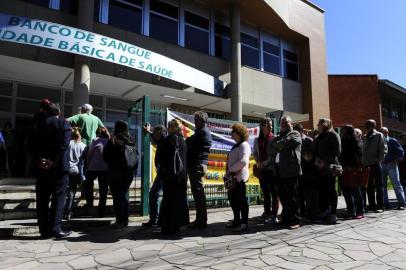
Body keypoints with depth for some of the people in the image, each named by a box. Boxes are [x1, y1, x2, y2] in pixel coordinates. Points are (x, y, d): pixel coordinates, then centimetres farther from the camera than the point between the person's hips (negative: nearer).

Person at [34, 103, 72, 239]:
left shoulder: (40, 124, 11)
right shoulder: (64, 123, 0)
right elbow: (64, 144, -14)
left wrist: (39, 159, -7)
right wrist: (53, 160, -14)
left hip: (41, 166, 4)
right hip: (59, 166, -4)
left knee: (42, 199, 7)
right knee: (58, 198, 1)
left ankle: (44, 230, 10)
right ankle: (55, 228, -3)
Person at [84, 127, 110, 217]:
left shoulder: (95, 140, 0)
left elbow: (89, 154, 1)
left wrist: (87, 165, 13)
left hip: (94, 168, -2)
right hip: (106, 169, 2)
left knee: (87, 183, 24)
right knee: (103, 190, 9)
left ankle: (89, 202, 14)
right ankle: (101, 212, 12)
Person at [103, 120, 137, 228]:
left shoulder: (113, 141, -10)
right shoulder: (130, 141, 4)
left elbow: (105, 156, -7)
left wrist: (112, 164, 9)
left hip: (115, 171, -5)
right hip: (129, 171, 5)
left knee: (117, 196, 2)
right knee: (124, 194, 15)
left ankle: (120, 221, 4)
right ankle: (125, 220, 18)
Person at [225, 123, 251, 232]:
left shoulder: (244, 145, -11)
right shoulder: (236, 145, 19)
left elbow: (243, 161, -24)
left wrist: (231, 169, -19)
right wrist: (228, 173, 13)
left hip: (239, 177, -10)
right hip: (233, 177, 10)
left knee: (241, 200, -3)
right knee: (233, 198, 14)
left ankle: (244, 224, 6)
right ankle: (237, 221, 26)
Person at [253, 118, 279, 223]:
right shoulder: (257, 140, 11)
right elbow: (255, 153, 14)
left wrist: (267, 162, -13)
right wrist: (258, 163, -3)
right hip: (262, 169, 4)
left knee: (274, 192, -1)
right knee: (265, 192, 11)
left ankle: (274, 215, 4)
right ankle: (267, 212, 21)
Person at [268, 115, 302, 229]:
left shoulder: (295, 134, 4)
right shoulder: (279, 137, 24)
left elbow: (286, 143, -13)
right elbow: (270, 148, 11)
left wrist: (276, 145, 3)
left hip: (291, 170, -6)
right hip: (279, 171, 7)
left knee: (292, 197, -2)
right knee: (283, 197, 10)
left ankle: (295, 220, 6)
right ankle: (286, 219, 20)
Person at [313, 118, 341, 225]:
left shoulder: (333, 135, 1)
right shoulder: (318, 138, 22)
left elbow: (337, 151, -8)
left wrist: (325, 161, -15)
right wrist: (316, 159, 0)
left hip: (330, 167, -6)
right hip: (320, 167, 6)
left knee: (330, 190, -4)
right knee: (322, 189, 3)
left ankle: (333, 213, 1)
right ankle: (324, 212, 9)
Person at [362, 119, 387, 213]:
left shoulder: (379, 135, 1)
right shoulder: (365, 137, 16)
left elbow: (384, 149, -5)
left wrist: (378, 161, -12)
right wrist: (363, 162, 6)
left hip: (375, 164, -5)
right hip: (366, 165, 6)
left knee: (379, 186, 0)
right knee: (369, 186, 8)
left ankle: (380, 206, 4)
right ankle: (372, 205, 16)